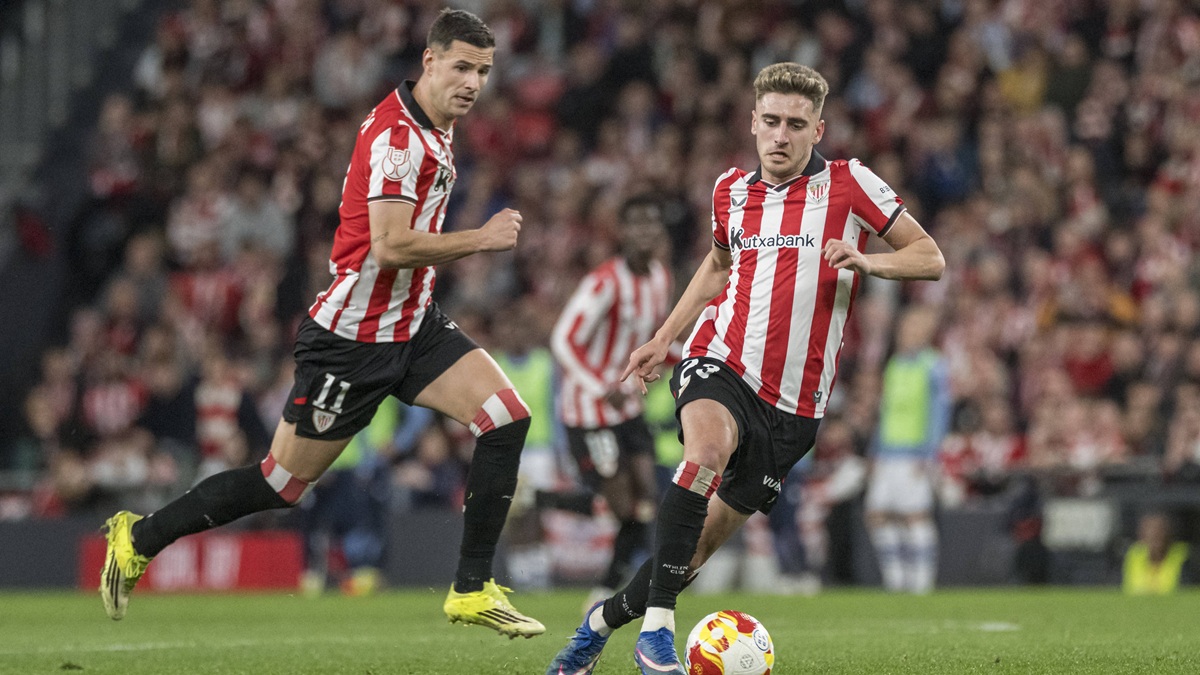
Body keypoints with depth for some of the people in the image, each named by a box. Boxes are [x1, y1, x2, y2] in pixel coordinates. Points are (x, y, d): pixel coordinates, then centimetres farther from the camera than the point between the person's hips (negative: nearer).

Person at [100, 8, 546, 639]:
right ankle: (139, 537, 19)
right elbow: (389, 246, -29)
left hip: (412, 324, 8)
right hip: (352, 337, -8)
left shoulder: (433, 126, 10)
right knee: (282, 483, 1)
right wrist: (480, 238, -22)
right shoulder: (396, 133, -21)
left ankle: (472, 590, -5)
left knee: (507, 417, -9)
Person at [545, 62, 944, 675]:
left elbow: (929, 258, -1)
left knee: (704, 541, 4)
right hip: (720, 364, 0)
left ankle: (607, 617, 31)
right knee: (709, 446, -35)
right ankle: (657, 625, -35)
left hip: (793, 405, 0)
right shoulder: (731, 191, 9)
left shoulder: (848, 183, -2)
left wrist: (868, 262, -20)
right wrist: (663, 338, 23)